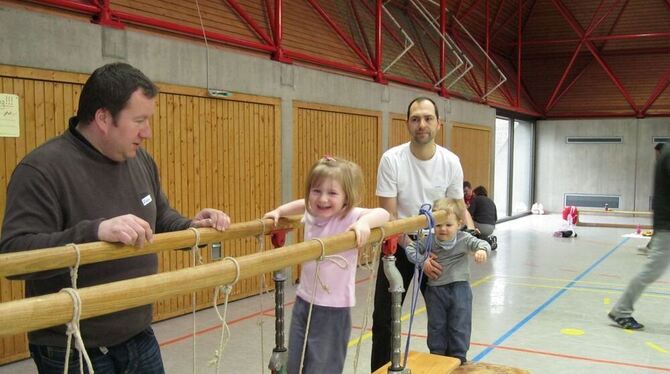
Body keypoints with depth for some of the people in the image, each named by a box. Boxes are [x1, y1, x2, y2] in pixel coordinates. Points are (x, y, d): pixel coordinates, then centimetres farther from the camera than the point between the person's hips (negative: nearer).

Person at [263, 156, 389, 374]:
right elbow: (301, 204, 26)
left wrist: (364, 222, -48)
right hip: (304, 302, 6)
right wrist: (278, 212, 16)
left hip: (333, 309, -6)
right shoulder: (311, 214, 3)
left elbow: (383, 214, -31)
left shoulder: (349, 217, -16)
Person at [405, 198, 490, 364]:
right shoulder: (429, 241, -6)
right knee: (436, 326, 13)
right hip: (436, 290, 2)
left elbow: (481, 243, -18)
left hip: (459, 288, -2)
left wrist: (482, 250, -40)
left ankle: (458, 358, 20)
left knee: (460, 326, 6)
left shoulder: (464, 239, -9)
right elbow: (410, 248, -1)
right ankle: (437, 356, 28)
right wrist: (422, 260, -16)